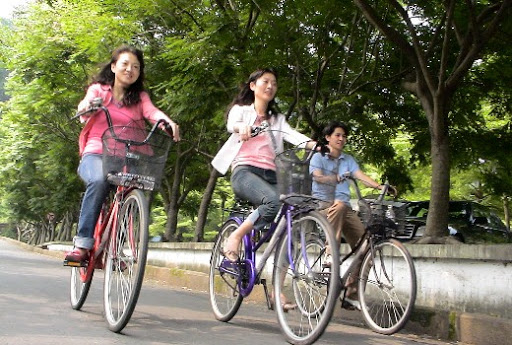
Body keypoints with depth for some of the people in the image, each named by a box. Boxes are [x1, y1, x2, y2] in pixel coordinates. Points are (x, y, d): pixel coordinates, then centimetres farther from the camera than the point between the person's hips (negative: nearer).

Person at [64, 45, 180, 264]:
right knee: (99, 181, -34)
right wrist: (86, 106, -32)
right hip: (96, 154, -2)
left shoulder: (139, 97, 18)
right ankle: (82, 244, -28)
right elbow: (85, 112, -6)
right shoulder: (98, 89, 14)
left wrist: (169, 122, -27)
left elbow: (152, 112, -4)